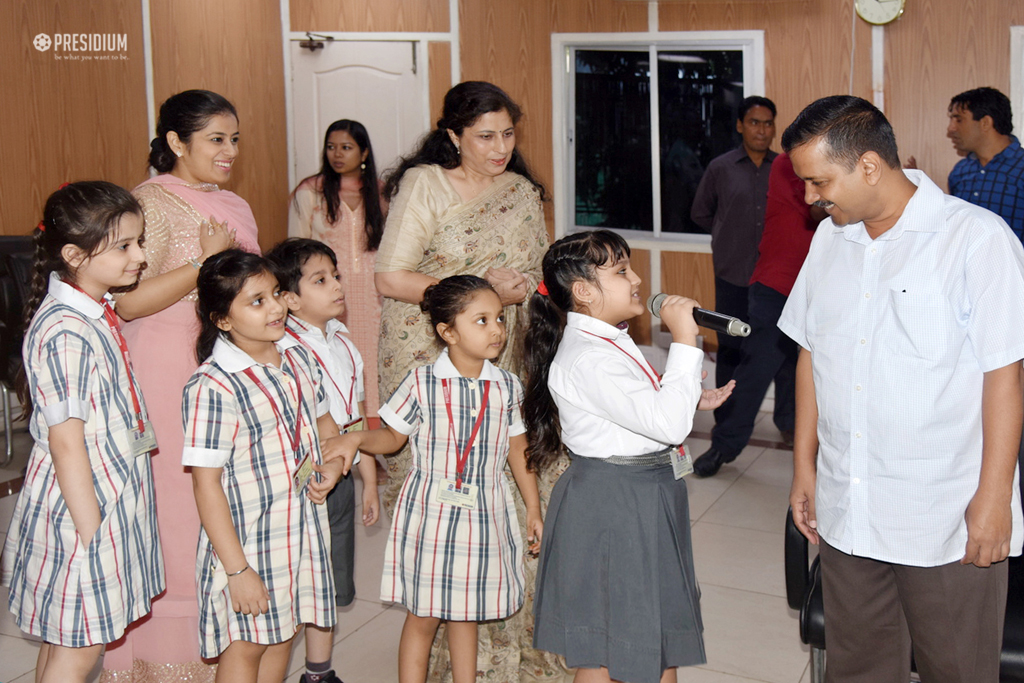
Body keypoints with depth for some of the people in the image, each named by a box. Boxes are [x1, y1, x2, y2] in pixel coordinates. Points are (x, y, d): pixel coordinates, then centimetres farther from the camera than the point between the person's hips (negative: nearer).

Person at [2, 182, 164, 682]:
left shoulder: (96, 312, 3)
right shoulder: (63, 334, -26)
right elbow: (66, 442, -24)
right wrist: (90, 531, -21)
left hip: (111, 489, 9)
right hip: (82, 502, -9)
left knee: (66, 639, 20)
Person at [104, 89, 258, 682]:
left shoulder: (234, 206, 15)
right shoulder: (152, 201, -10)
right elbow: (129, 302, -19)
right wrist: (206, 260, -17)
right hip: (167, 371, -7)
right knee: (173, 505, -2)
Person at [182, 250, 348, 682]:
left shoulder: (298, 357, 1)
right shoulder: (212, 387, -21)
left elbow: (323, 419, 20)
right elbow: (207, 486, -20)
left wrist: (334, 464, -1)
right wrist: (236, 568, -20)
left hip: (302, 528, 7)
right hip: (247, 538, -6)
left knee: (282, 635, 18)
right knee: (246, 645, 7)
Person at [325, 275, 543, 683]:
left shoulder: (508, 388, -1)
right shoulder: (422, 384, -10)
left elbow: (518, 451, 8)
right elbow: (393, 436, 1)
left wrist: (534, 509, 11)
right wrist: (357, 439, -18)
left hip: (485, 516, 3)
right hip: (430, 512, -3)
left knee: (466, 614, 17)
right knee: (424, 616, 8)